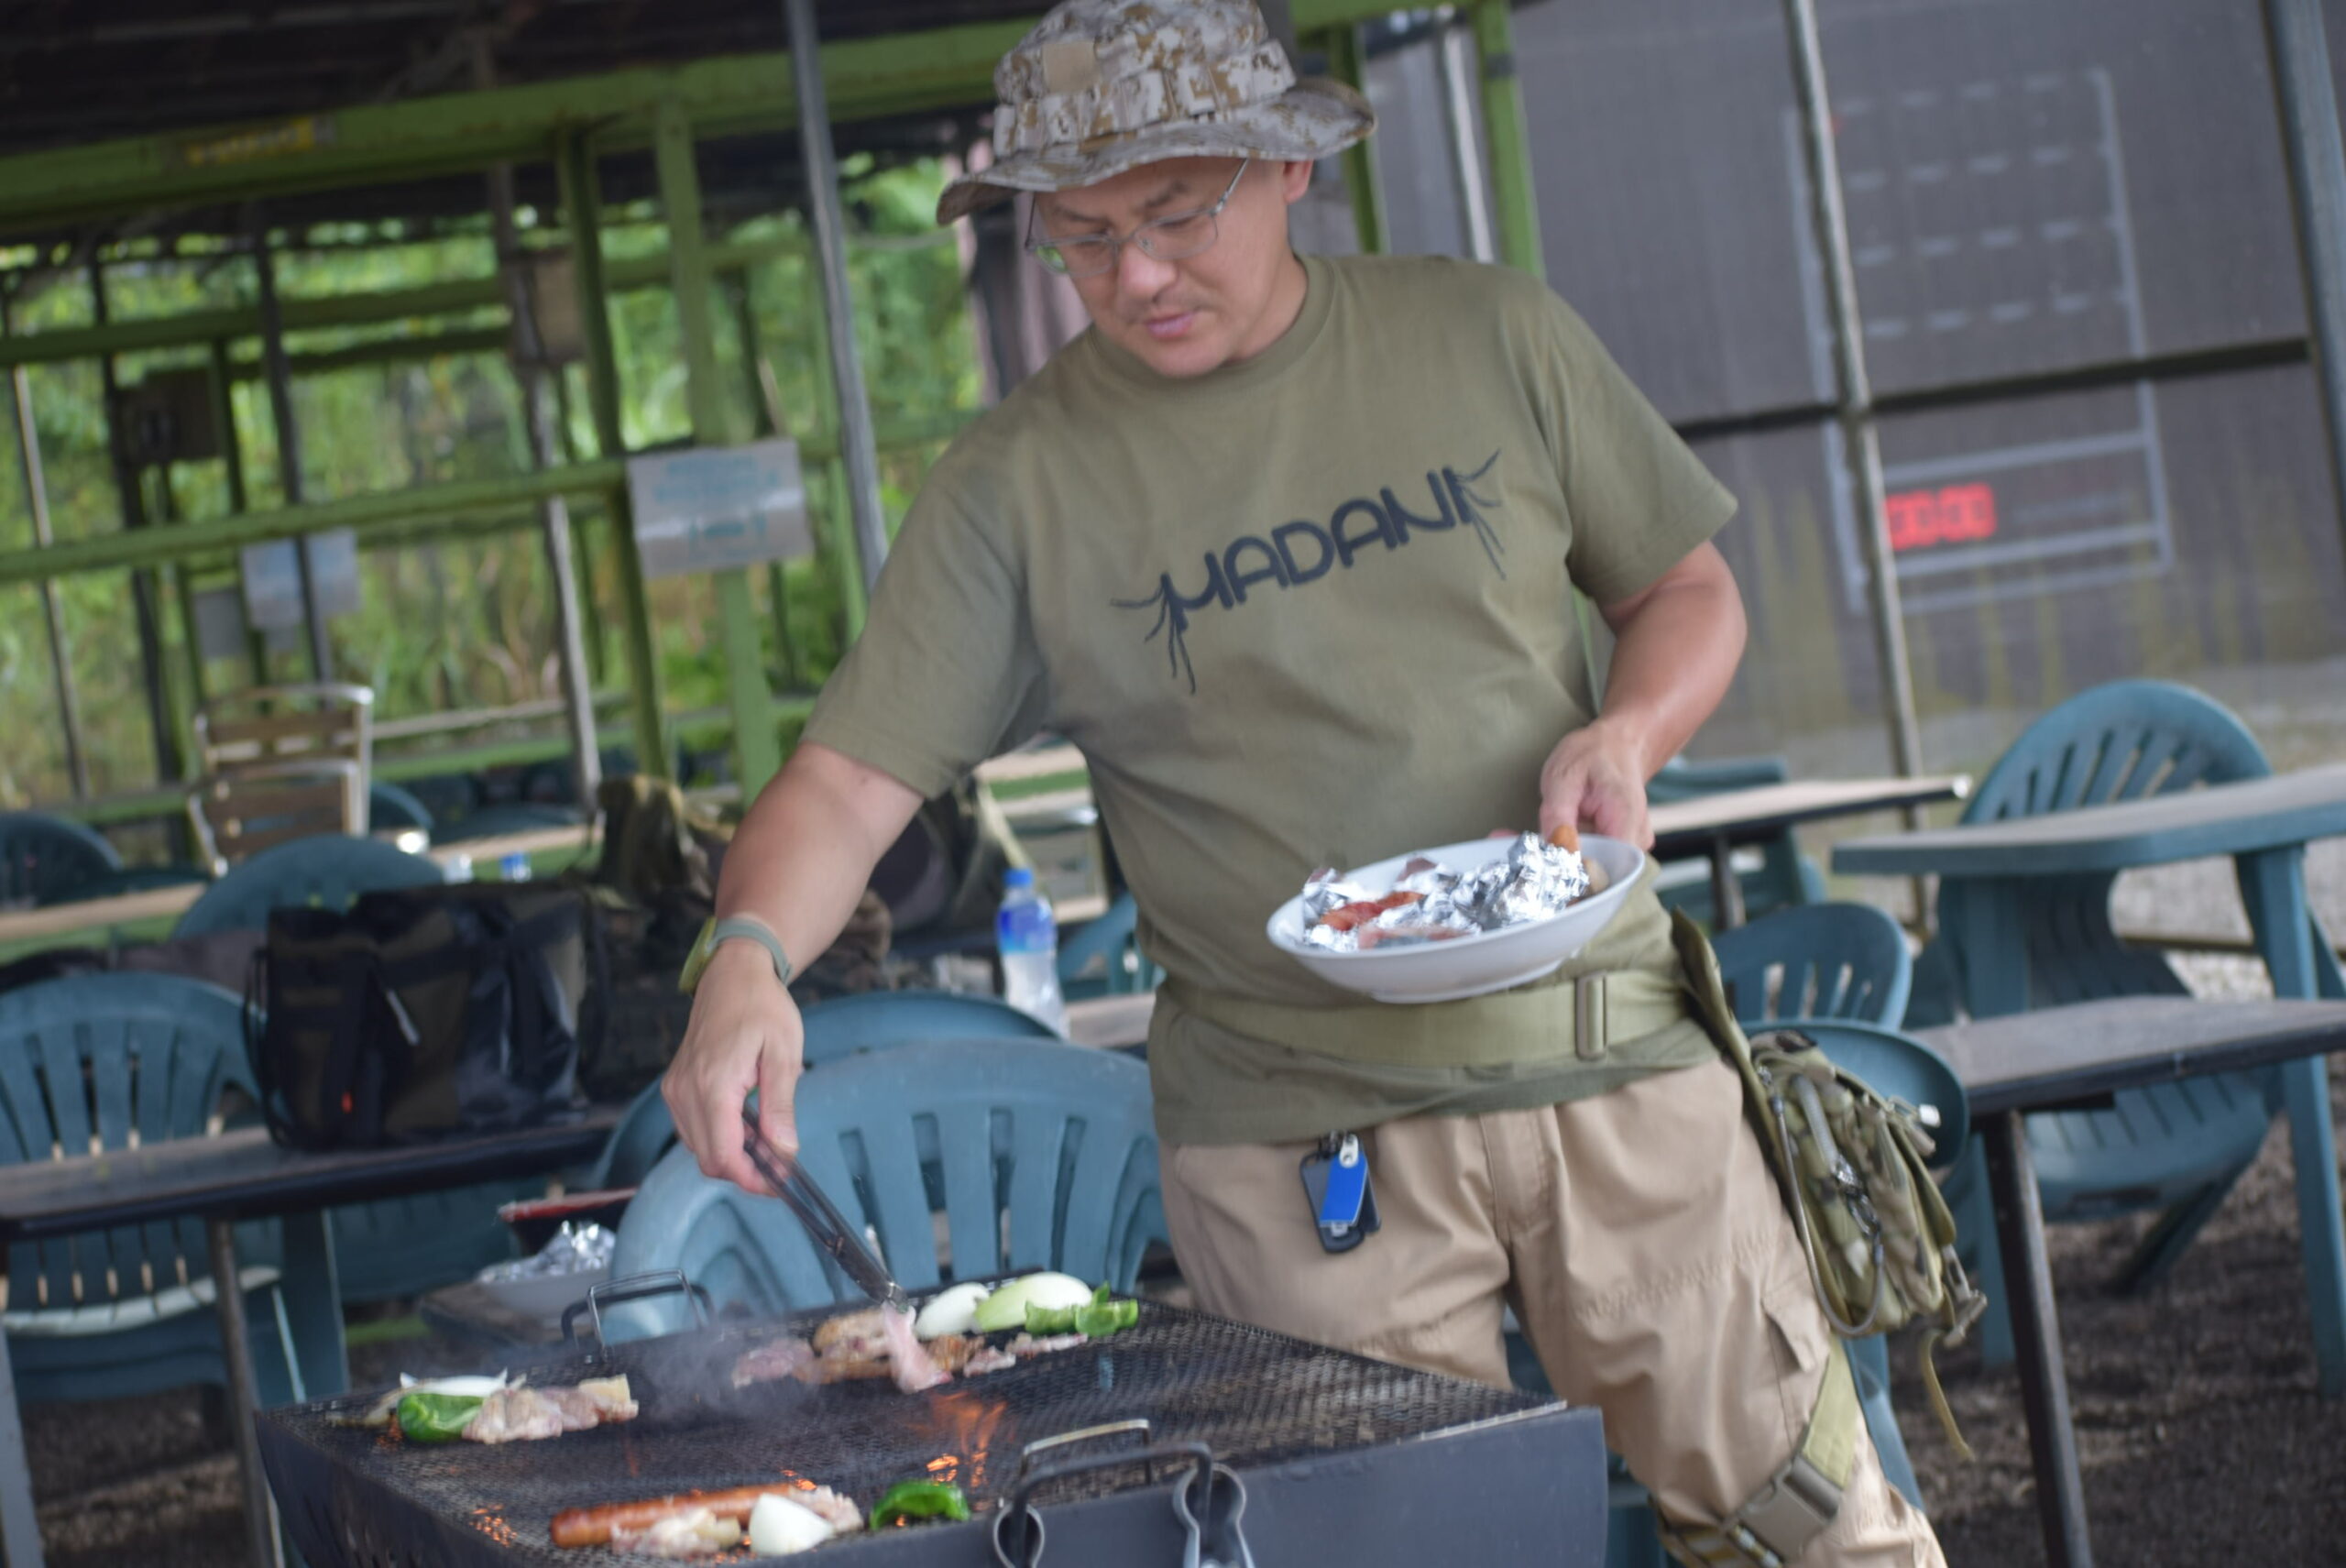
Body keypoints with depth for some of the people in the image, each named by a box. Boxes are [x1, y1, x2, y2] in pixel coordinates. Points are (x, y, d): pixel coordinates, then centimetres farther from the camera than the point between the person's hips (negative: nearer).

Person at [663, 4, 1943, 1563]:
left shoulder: (1489, 337, 4)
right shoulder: (1019, 482, -1)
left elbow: (1690, 589, 13)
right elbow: (852, 779, -5)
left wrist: (1628, 734, -8)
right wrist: (749, 957, -25)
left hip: (1603, 1067, 2)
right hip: (1294, 1129, -1)